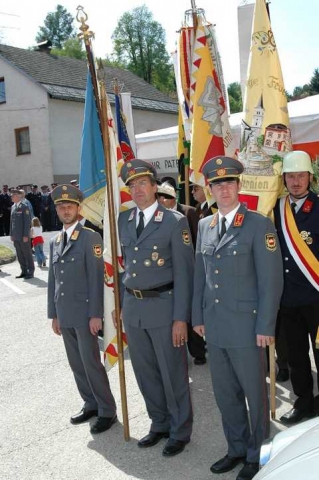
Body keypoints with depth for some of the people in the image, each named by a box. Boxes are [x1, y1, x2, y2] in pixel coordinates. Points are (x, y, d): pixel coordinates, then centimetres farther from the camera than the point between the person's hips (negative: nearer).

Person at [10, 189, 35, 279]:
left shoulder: (24, 206, -10)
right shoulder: (13, 207, 12)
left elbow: (27, 221, -13)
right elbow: (11, 221, 17)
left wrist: (26, 235, -16)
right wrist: (11, 234, 12)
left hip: (23, 236, -7)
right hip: (16, 236, 7)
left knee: (27, 254, 2)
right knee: (19, 255, 11)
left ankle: (30, 272, 10)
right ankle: (24, 271, 20)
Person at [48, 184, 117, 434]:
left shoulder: (90, 237, -9)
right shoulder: (55, 241, 12)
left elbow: (96, 277, -13)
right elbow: (53, 280, 15)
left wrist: (95, 314, -16)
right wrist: (54, 314, 14)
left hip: (85, 312, -6)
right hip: (65, 314, 7)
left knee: (91, 363, -1)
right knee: (76, 364, 14)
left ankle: (107, 411, 14)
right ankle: (91, 404, 30)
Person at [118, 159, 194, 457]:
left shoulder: (174, 221, -8)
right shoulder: (124, 220, 8)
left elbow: (184, 272, -10)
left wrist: (181, 318, -13)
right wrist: (123, 304, 12)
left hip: (163, 306, -5)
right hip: (132, 307, 6)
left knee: (173, 373, 6)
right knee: (145, 373, 16)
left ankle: (180, 431, 26)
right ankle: (159, 424, 36)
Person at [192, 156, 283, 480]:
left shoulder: (259, 225, -9)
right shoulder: (204, 226, 9)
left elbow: (271, 280, -10)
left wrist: (265, 327, -12)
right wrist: (198, 317, 10)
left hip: (246, 327, -5)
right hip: (214, 327, 5)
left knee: (254, 394, 10)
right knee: (225, 394, 16)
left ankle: (258, 454, 30)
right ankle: (237, 449, 35)